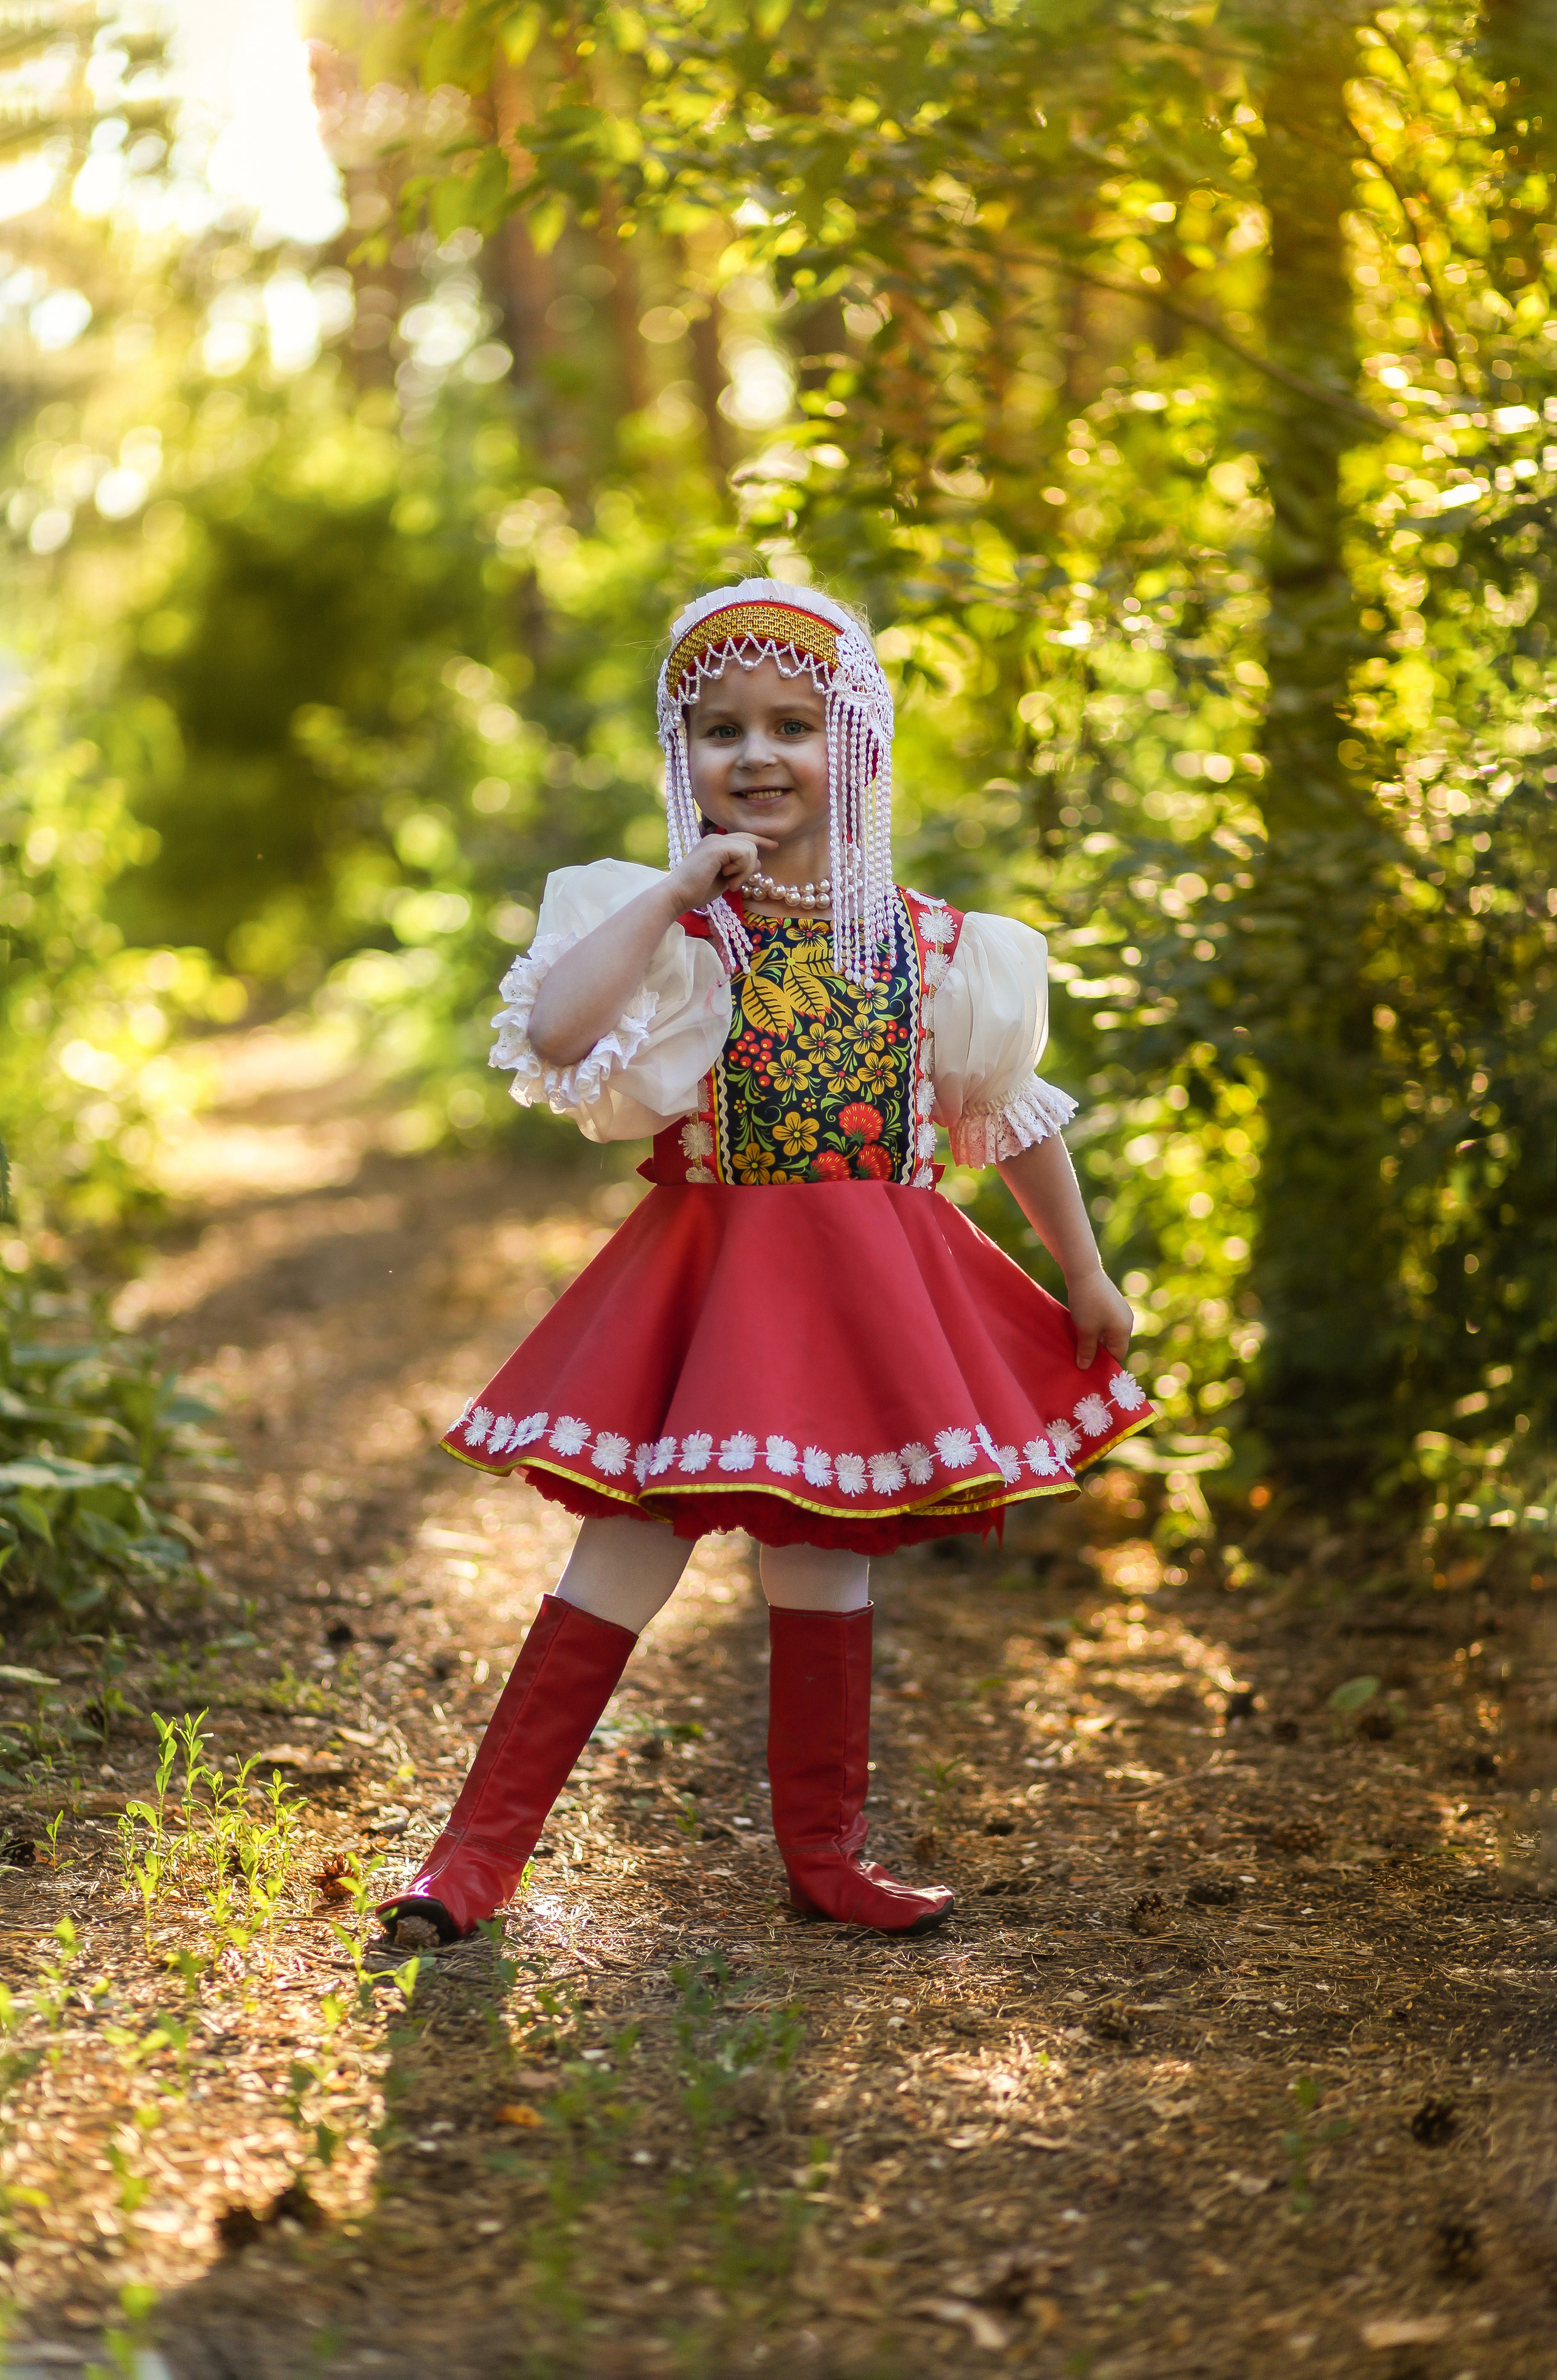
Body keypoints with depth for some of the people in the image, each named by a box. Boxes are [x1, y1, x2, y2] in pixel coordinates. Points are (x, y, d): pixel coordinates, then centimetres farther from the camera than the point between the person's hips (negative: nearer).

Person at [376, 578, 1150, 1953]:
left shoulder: (923, 941, 3)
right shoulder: (669, 927, -7)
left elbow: (1013, 1112, 14)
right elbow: (552, 1033, -27)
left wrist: (1086, 1274, 17)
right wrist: (681, 887, -22)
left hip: (869, 1294, 3)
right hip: (707, 1285, -3)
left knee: (826, 1551, 11)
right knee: (632, 1549, -2)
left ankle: (823, 1850, 25)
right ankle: (482, 1847, 7)